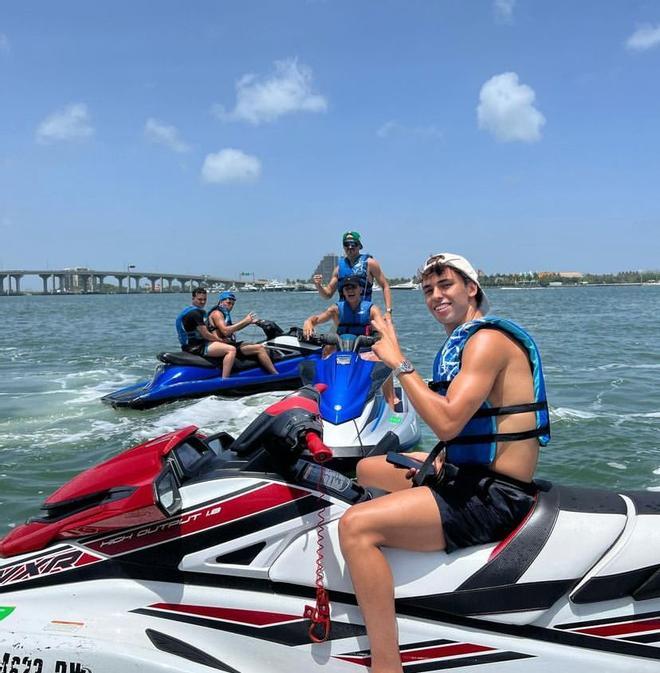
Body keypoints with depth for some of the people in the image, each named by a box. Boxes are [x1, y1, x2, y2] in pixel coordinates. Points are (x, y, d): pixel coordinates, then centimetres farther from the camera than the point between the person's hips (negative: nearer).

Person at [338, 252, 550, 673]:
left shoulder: (487, 339, -16)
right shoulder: (462, 340, 14)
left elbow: (447, 423, -27)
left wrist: (400, 362, -21)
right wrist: (436, 465, 1)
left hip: (492, 496, -11)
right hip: (463, 472, 11)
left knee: (356, 526, -25)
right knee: (366, 468, 25)